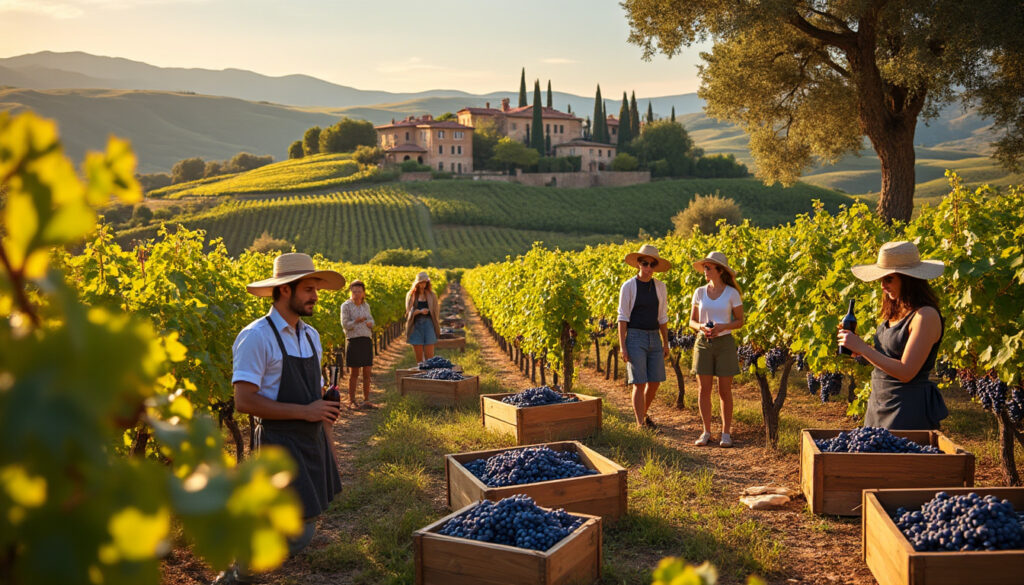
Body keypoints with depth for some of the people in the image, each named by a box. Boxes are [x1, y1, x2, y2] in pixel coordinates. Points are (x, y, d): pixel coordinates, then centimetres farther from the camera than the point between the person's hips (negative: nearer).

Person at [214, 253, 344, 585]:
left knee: (307, 517, 17)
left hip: (312, 439, 8)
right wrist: (305, 411, -20)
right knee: (299, 531, -11)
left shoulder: (311, 336, 10)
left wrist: (326, 406, 5)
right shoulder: (256, 337, -15)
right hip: (280, 442, -8)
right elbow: (244, 402, -20)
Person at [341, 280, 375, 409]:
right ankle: (351, 401, 8)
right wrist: (356, 322, -22)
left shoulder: (366, 305, 14)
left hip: (367, 340, 5)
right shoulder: (346, 306, -2)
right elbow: (345, 324, -8)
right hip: (353, 340, -5)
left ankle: (366, 400, 13)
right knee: (354, 373, -1)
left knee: (367, 372, 5)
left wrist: (370, 323, -2)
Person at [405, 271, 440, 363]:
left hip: (428, 324, 0)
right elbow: (409, 312, 0)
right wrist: (420, 311, -18)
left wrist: (437, 327, 2)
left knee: (429, 355, -4)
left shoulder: (432, 295, 7)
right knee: (418, 356, 2)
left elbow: (436, 312, 10)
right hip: (416, 325, 1)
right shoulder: (410, 295, 6)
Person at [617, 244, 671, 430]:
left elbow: (662, 317, 13)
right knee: (639, 383, -7)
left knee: (655, 383, 6)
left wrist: (666, 343, 11)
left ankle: (643, 414, 30)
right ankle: (640, 424, 1)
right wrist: (622, 346, -12)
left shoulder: (660, 287, 7)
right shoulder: (628, 286, -6)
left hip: (654, 338, 5)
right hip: (635, 337, -5)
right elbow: (623, 317, -7)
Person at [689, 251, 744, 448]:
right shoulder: (699, 293, 3)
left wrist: (721, 327, -18)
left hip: (725, 343, -2)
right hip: (703, 343, 3)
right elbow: (692, 322, 7)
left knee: (724, 390, 1)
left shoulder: (732, 293, -4)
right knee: (703, 389, 2)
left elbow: (739, 321, 0)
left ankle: (726, 433, 12)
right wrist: (701, 326, -16)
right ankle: (706, 432, 13)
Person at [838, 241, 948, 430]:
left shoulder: (926, 316, -15)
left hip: (908, 408, -8)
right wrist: (857, 349, 1)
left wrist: (862, 347, -18)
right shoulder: (896, 312, 10)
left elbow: (905, 372, -21)